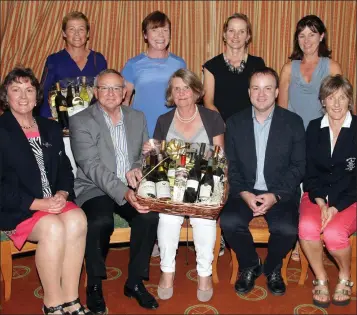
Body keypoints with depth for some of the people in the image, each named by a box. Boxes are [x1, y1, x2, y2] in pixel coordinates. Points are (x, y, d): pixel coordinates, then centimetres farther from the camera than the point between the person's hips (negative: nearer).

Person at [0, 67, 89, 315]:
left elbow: (65, 169, 12)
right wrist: (37, 203, -20)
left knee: (77, 219, -27)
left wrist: (62, 194, -9)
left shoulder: (51, 128, 16)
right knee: (53, 228, -32)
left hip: (53, 202, 5)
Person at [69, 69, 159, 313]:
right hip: (95, 189, -3)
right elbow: (92, 167, -16)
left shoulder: (138, 118, 11)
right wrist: (123, 193, -29)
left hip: (131, 189, 4)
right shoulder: (80, 121, -5)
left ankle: (135, 282, -5)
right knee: (101, 221, -33)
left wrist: (137, 169, -10)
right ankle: (95, 285, -7)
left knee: (149, 217, -25)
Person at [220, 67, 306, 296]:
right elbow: (231, 165, 3)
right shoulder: (235, 123, 5)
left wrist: (275, 196, -16)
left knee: (288, 229, -28)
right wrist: (244, 194, -14)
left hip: (281, 193, -1)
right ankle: (250, 265, 5)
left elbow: (298, 166, -3)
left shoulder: (293, 122, 0)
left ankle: (272, 268, 8)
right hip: (245, 192, 1)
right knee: (228, 221, -26)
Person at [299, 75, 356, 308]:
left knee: (333, 232, -30)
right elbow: (310, 172, 4)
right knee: (307, 227, -28)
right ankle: (321, 279, -2)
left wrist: (336, 207, -16)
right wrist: (321, 203, -10)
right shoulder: (314, 128, 5)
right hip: (318, 195, 2)